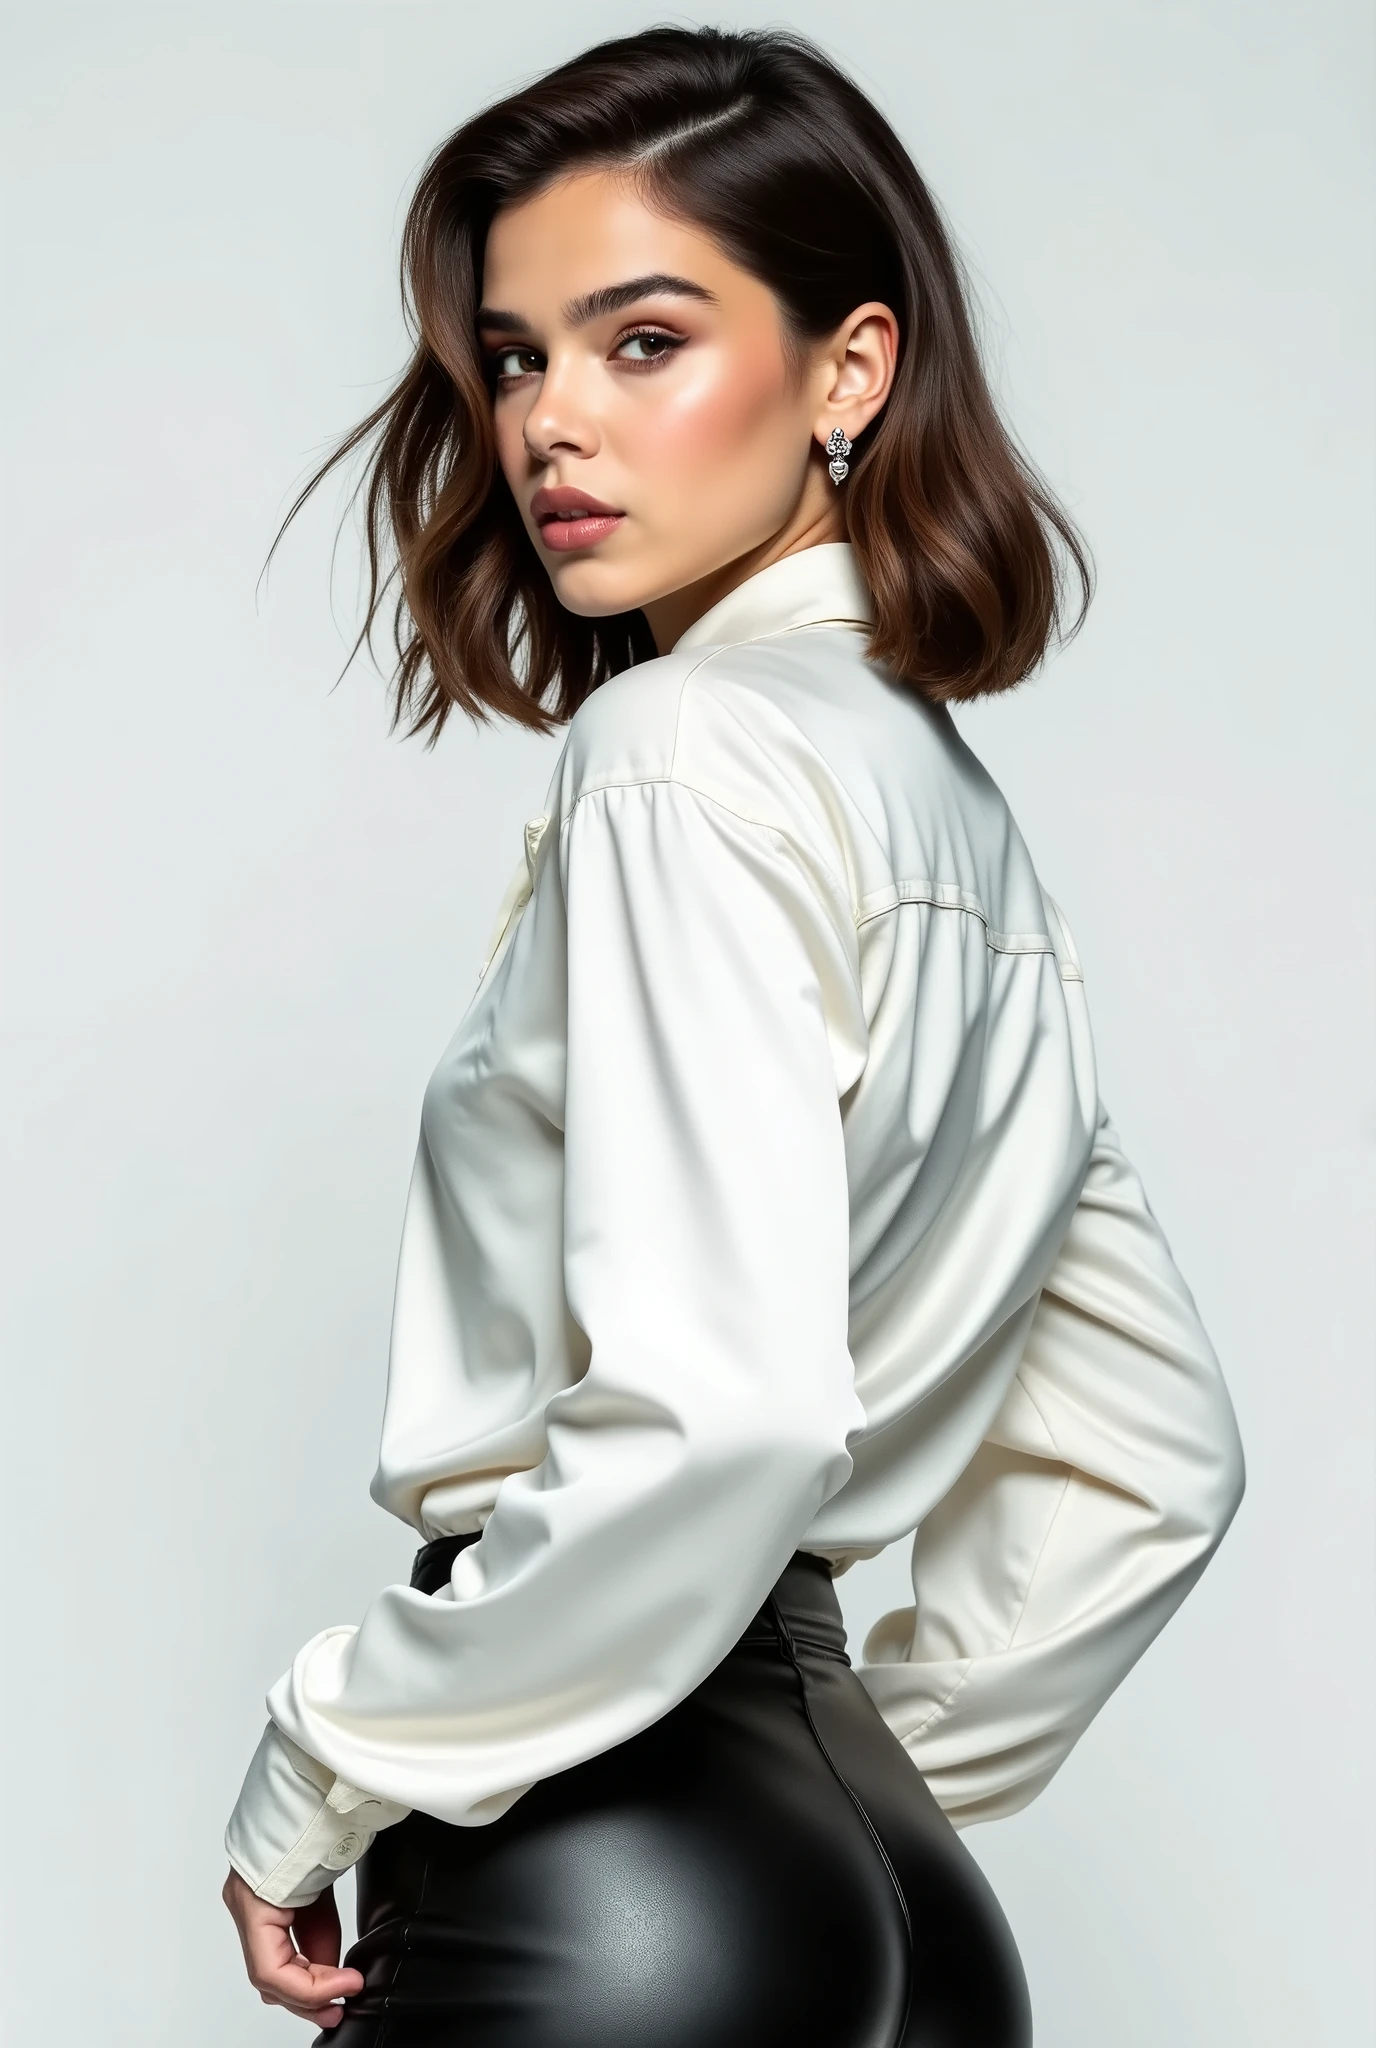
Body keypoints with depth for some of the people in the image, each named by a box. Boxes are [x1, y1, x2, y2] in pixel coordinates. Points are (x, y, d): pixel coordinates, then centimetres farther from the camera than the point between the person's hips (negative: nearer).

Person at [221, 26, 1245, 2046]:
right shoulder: (951, 798, 11)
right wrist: (884, 1778, 18)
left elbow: (714, 1417, -27)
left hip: (599, 1882, -8)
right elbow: (1158, 1460, 17)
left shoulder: (687, 758, -15)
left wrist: (323, 1770, -15)